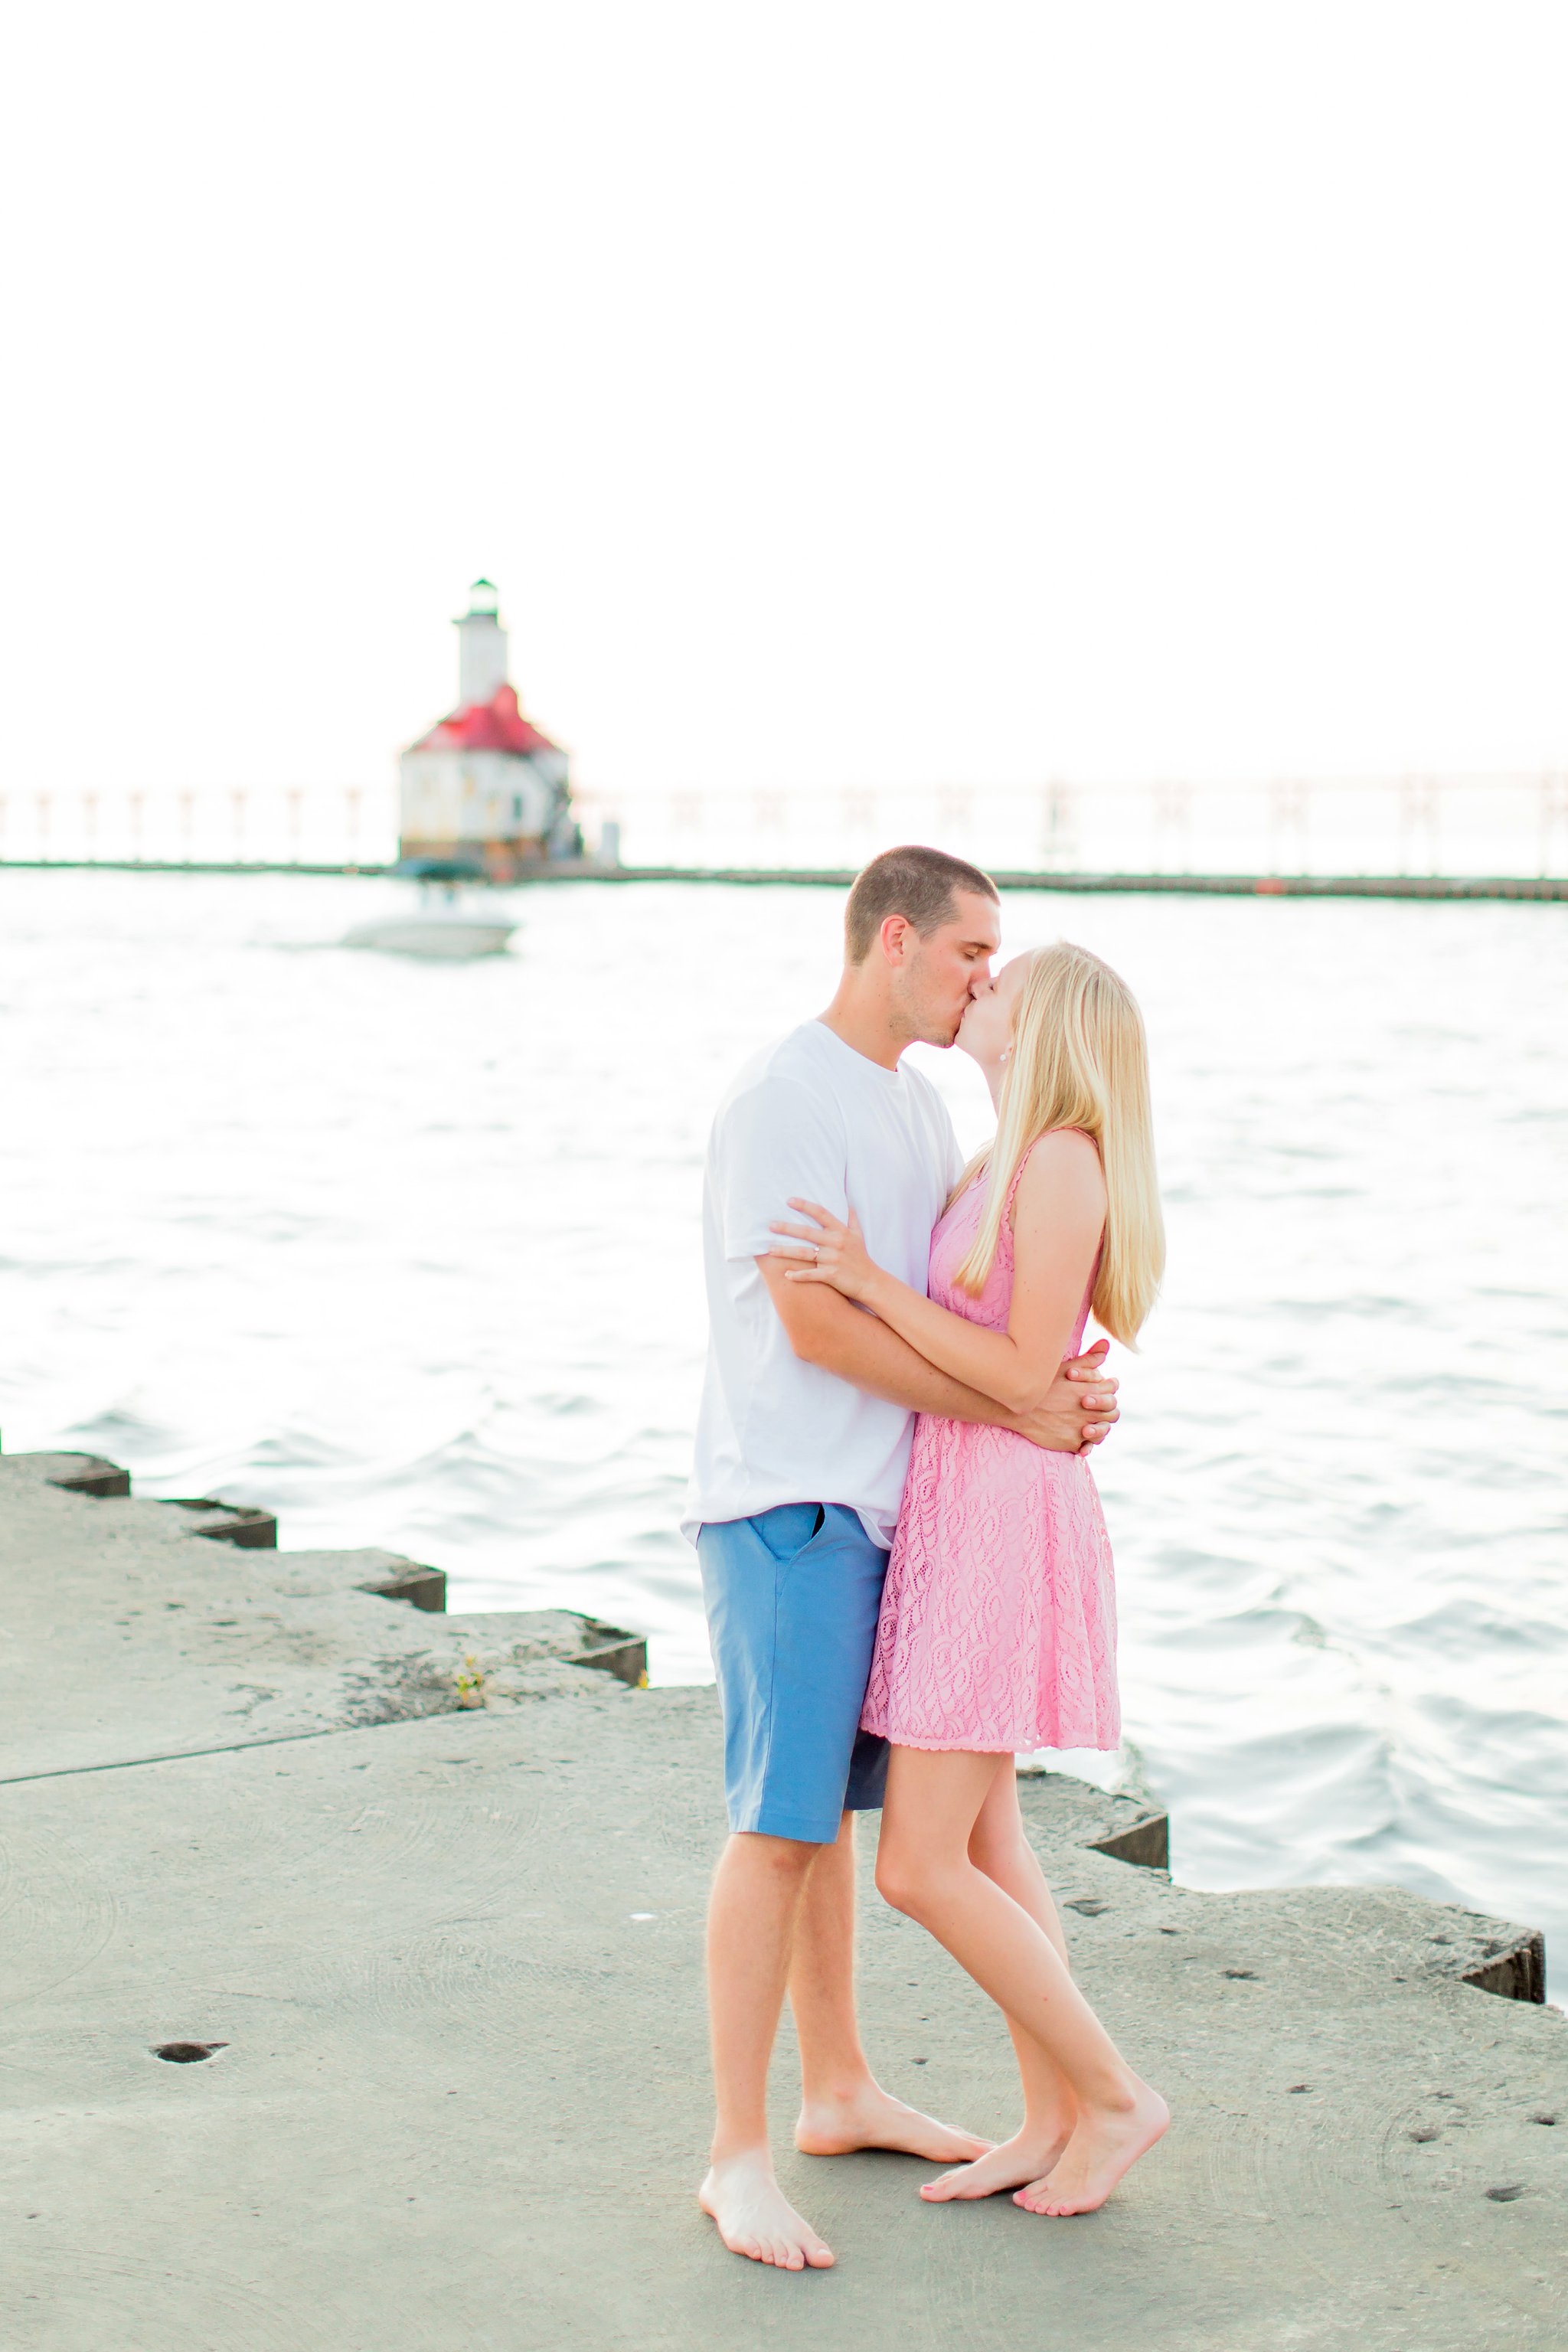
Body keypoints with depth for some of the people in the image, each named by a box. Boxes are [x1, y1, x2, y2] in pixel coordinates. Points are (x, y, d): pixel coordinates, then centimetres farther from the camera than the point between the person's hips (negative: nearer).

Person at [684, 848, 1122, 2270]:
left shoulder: (918, 1104, 16)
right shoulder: (781, 1100, -13)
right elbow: (817, 1323, -19)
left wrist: (1072, 1375, -5)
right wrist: (1015, 1409, -15)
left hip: (878, 1508, 9)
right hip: (786, 1510, -9)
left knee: (836, 1805, 16)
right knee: (783, 1822, -9)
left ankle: (840, 2094, 27)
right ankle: (739, 2159, -4)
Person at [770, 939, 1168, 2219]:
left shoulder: (1062, 1162, -19)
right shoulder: (1005, 1159, 10)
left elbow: (1023, 1374, -20)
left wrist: (869, 1282, -22)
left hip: (1003, 1529, -10)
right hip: (957, 1514, 10)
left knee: (919, 1868, -6)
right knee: (981, 1834, 14)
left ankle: (1115, 2096, 8)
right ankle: (1052, 2119, 23)